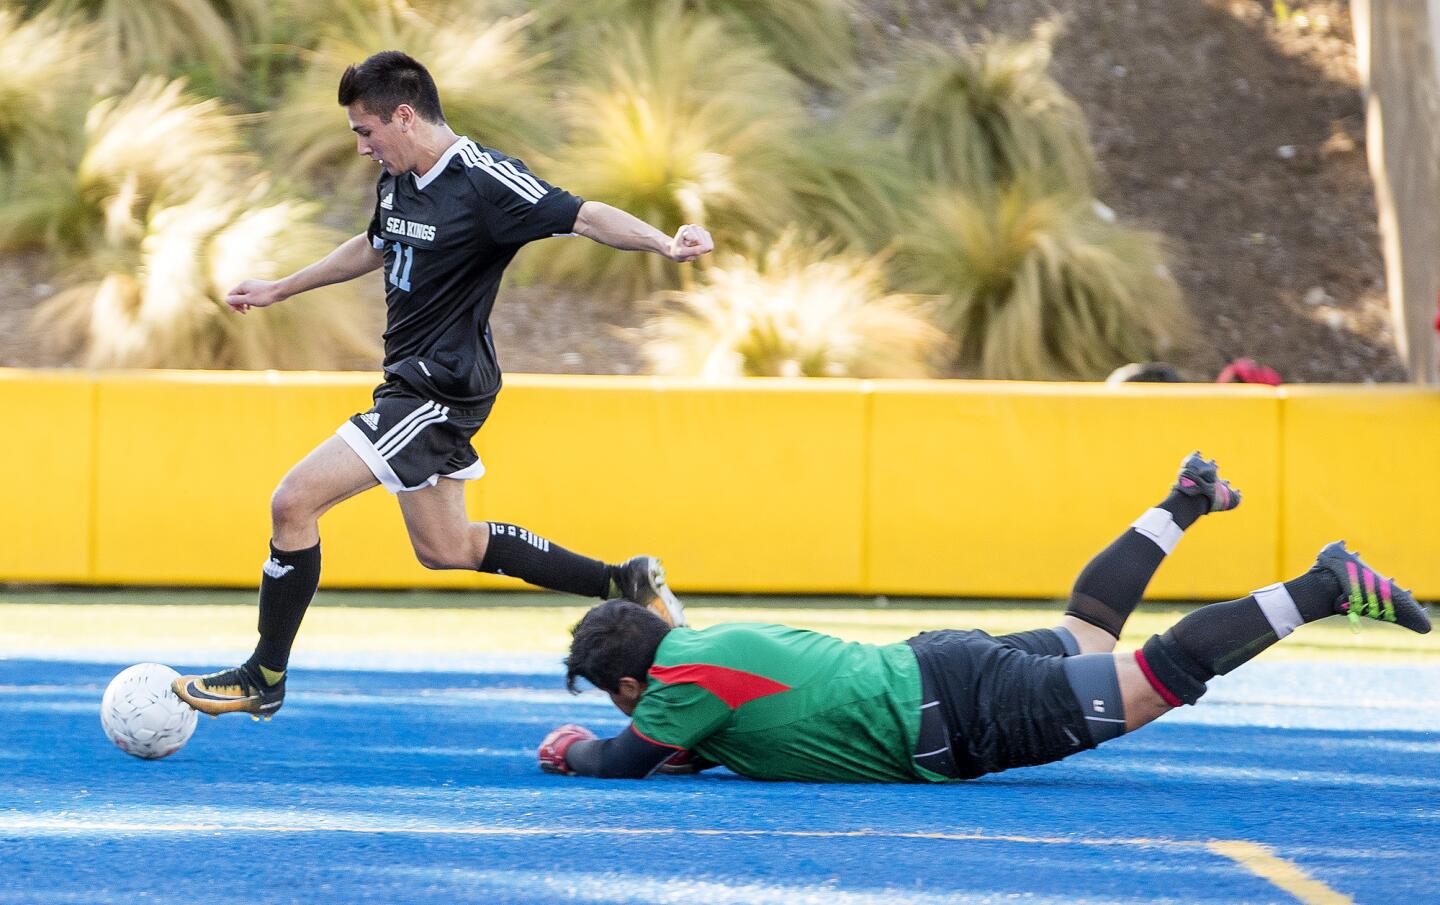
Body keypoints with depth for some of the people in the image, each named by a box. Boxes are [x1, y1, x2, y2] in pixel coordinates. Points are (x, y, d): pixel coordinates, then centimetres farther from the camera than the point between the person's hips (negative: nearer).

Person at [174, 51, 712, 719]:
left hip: (442, 387, -10)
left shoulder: (484, 182, -20)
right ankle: (625, 583, 28)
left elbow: (583, 216, -27)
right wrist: (277, 291, 35)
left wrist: (663, 243, -45)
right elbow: (376, 246, 27)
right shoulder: (396, 179, 7)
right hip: (414, 384, 10)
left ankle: (264, 680, -1)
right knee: (444, 548, 20)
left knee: (294, 502, -13)